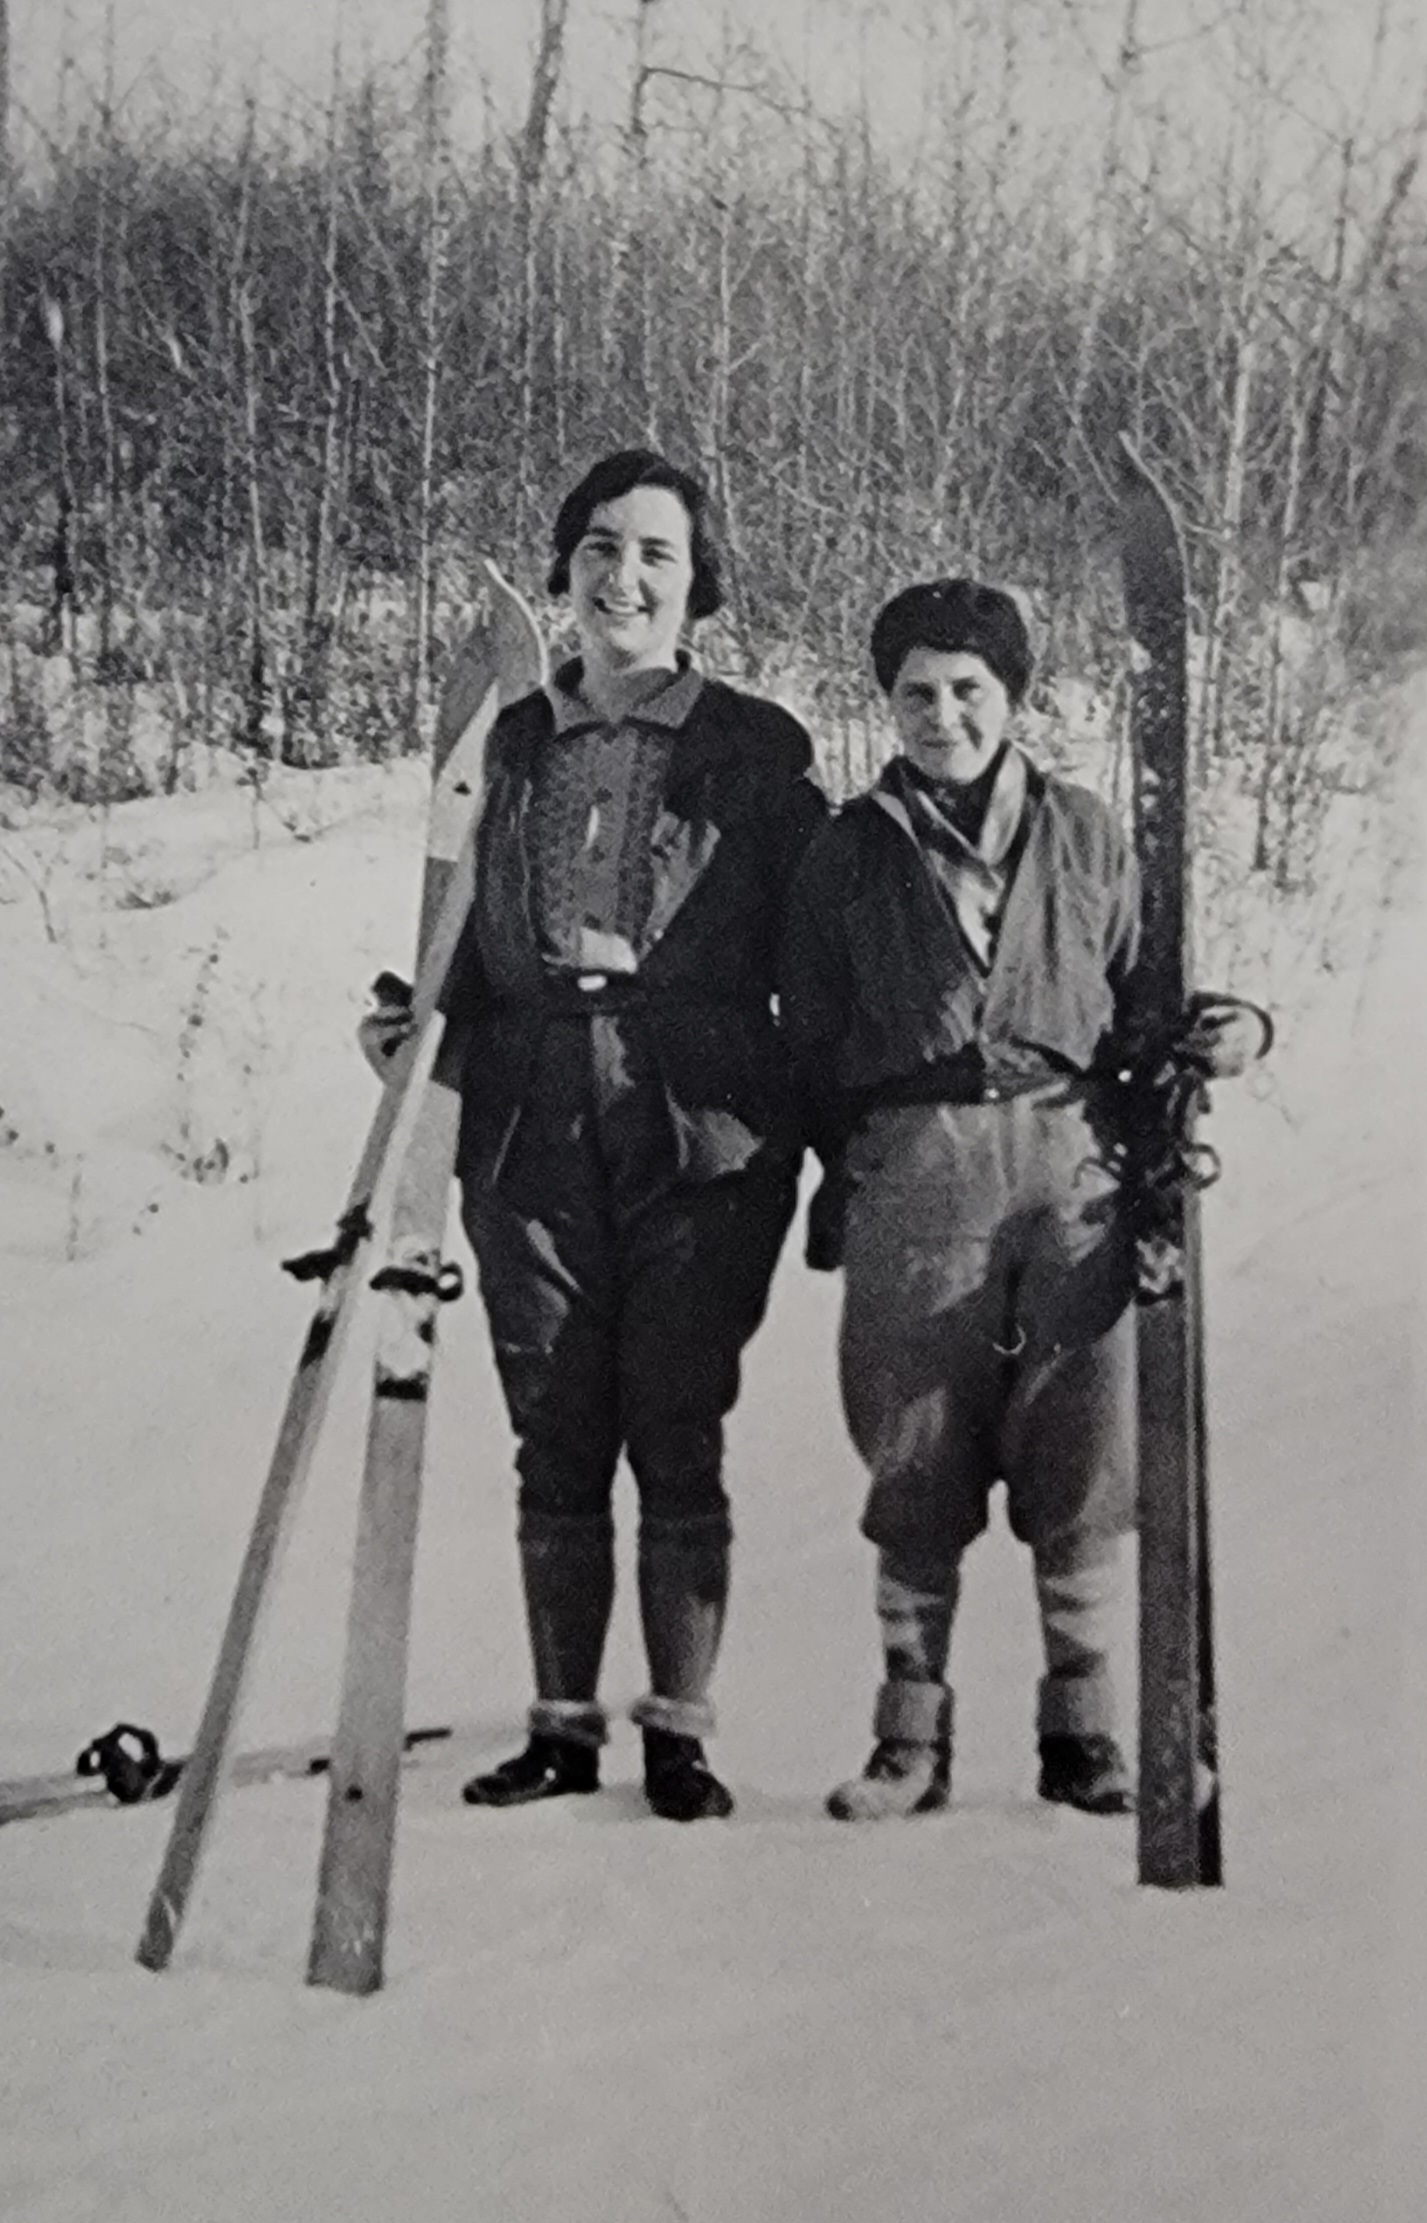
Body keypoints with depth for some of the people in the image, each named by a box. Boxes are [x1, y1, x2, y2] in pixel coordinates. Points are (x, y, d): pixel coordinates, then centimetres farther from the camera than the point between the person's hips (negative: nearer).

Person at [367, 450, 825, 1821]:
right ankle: (563, 1726, 19)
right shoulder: (513, 743, 12)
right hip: (533, 1138, 3)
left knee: (677, 1441, 0)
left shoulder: (756, 749, 3)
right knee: (556, 1447, 7)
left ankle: (680, 1731, 12)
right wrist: (424, 1028, 2)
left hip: (702, 1139, -3)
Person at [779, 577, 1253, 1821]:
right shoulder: (851, 851, 10)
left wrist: (1203, 1042, -3)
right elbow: (812, 1040, 11)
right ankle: (912, 1736, 14)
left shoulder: (1084, 835, 12)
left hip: (1074, 1167, 1)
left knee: (1082, 1461, 2)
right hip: (912, 1171, 0)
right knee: (919, 1463, 2)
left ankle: (1082, 1729, 16)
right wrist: (841, 1179, 4)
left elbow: (1131, 1002, 17)